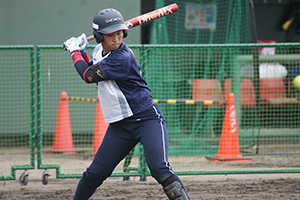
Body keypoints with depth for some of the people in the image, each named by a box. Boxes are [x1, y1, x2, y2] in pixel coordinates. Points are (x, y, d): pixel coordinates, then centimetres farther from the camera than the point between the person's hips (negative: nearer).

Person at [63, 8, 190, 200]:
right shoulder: (98, 51, 6)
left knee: (159, 168, -25)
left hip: (147, 119, -7)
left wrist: (75, 52, -3)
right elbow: (91, 72, 27)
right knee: (95, 173, 6)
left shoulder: (123, 58, -21)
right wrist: (81, 52, 12)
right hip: (120, 124, 7)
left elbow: (89, 76, -18)